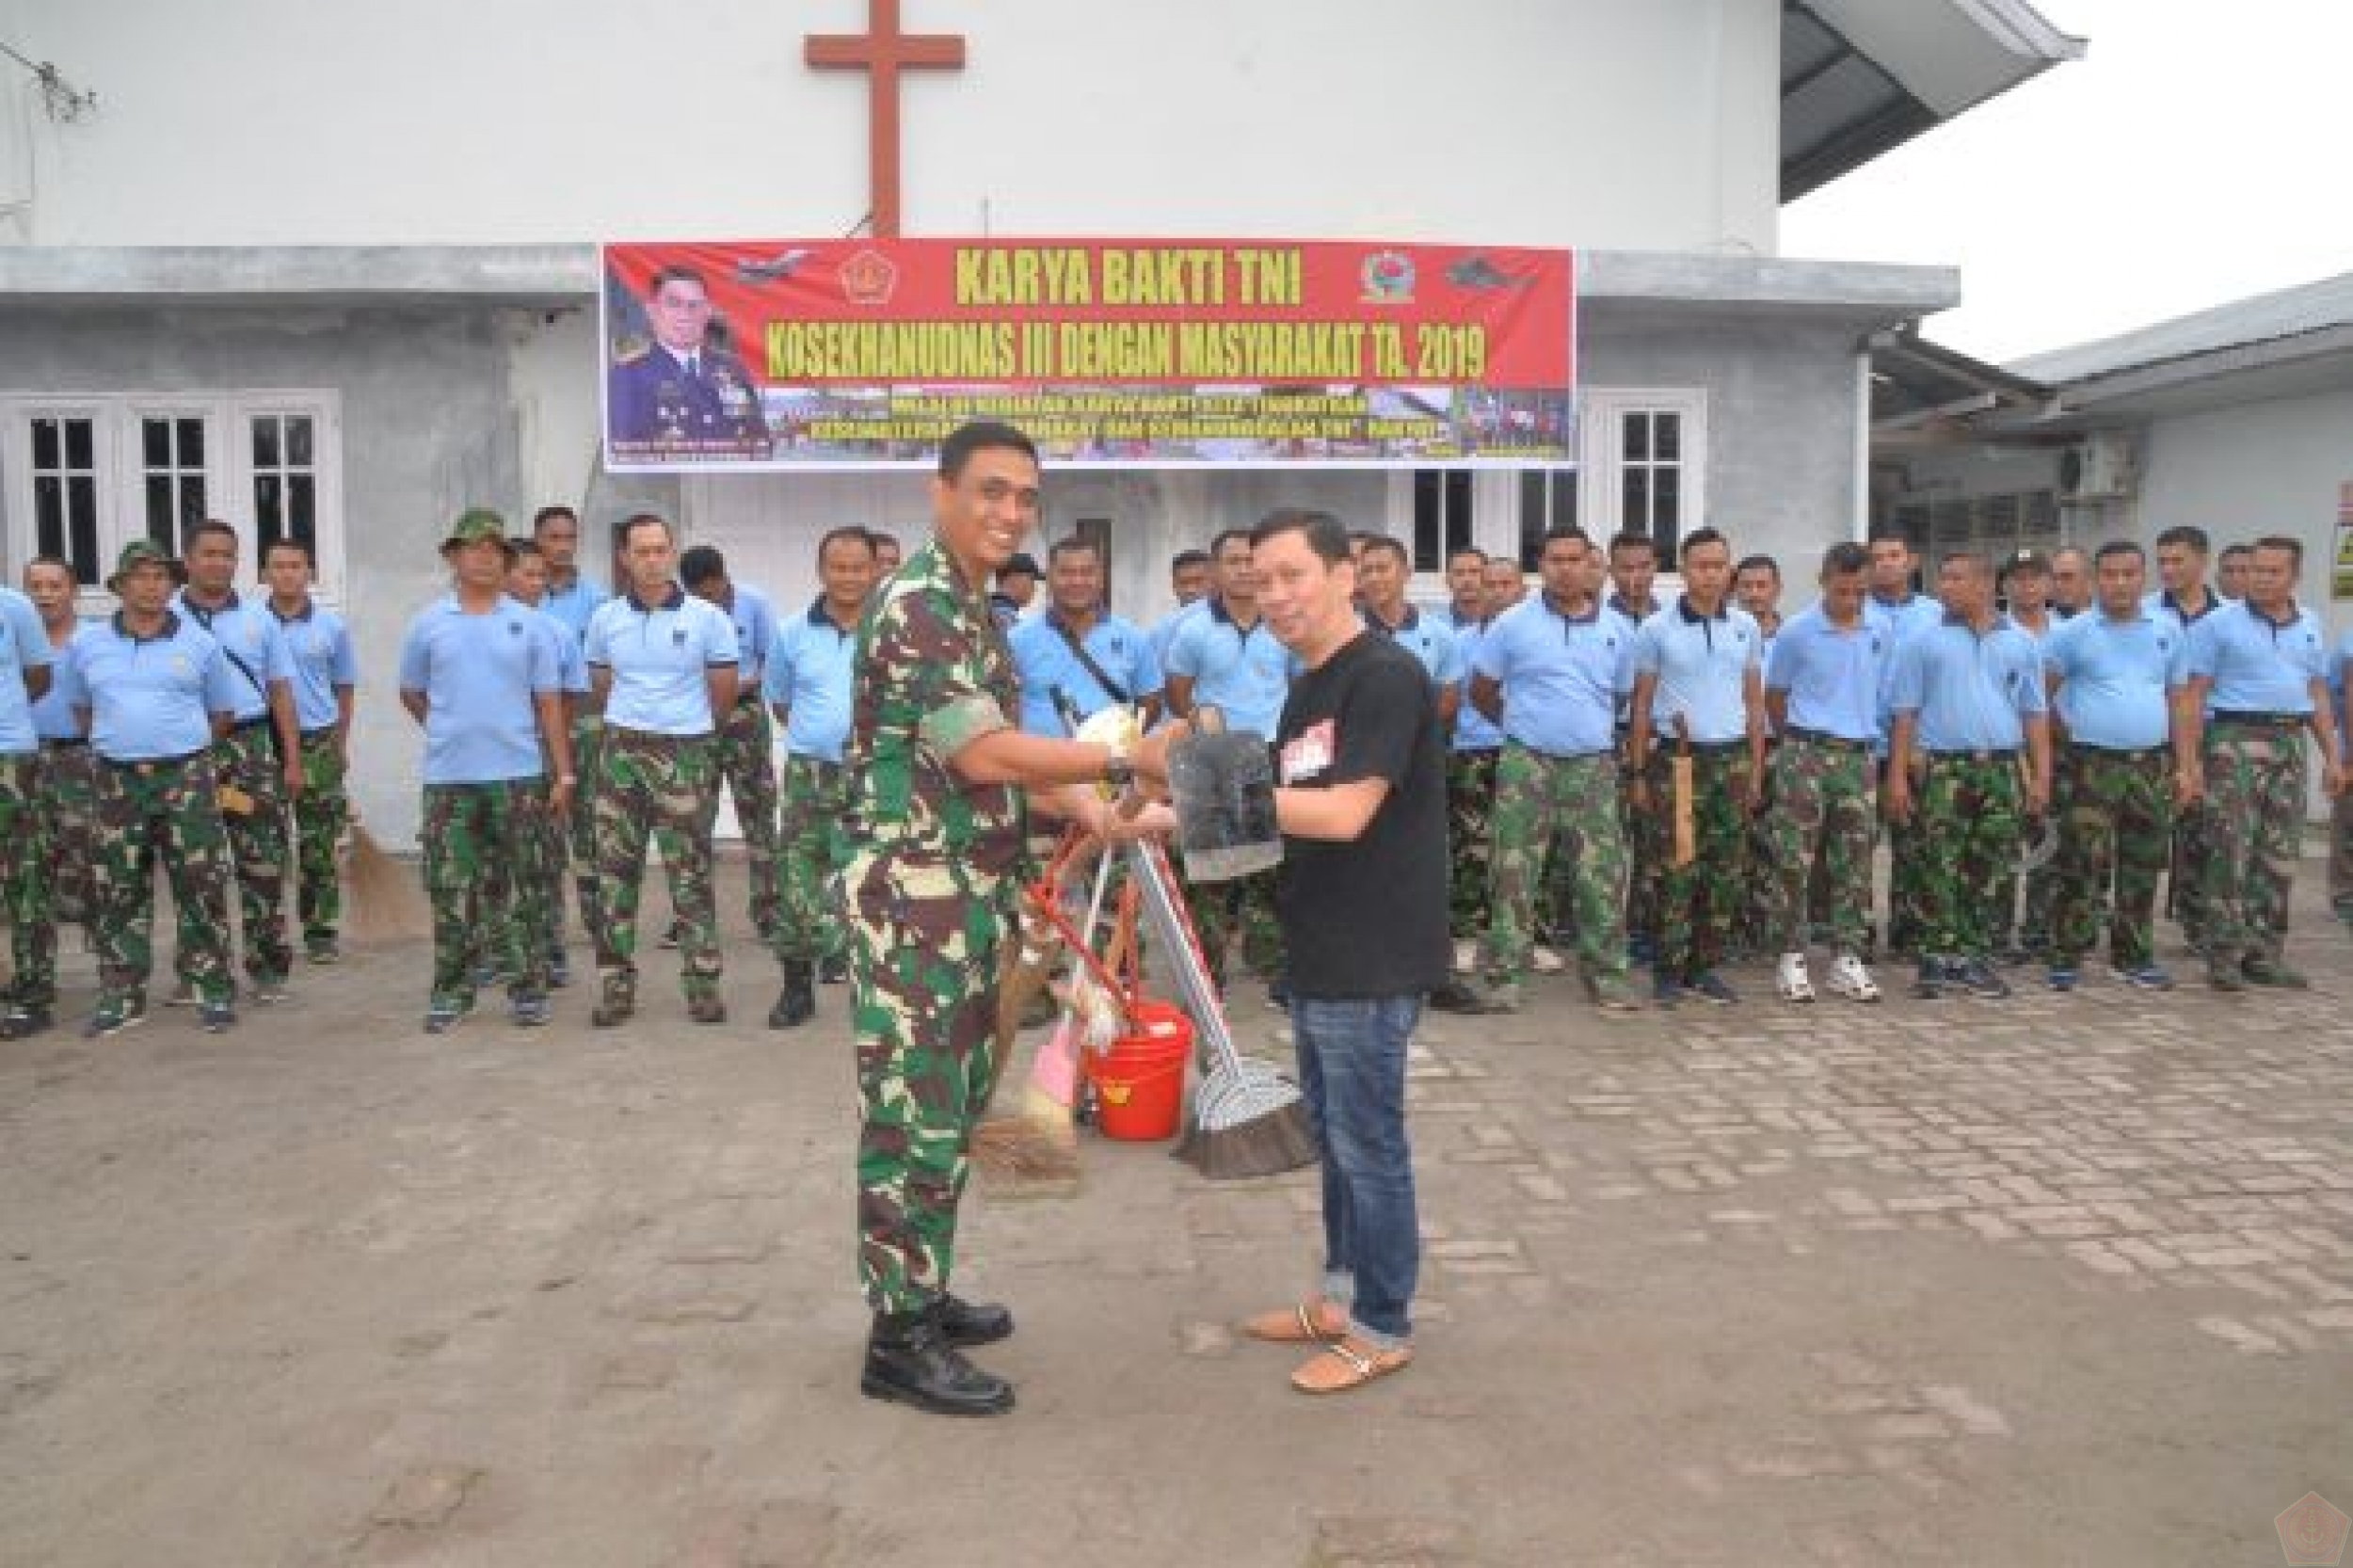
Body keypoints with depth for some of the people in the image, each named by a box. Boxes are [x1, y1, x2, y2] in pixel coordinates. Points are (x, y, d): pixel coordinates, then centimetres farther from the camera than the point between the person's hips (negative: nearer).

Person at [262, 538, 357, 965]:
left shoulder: (331, 625, 4)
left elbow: (344, 687, 13)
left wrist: (339, 744, 12)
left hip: (318, 742, 0)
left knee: (320, 844, 3)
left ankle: (322, 930, 11)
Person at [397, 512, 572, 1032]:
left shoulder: (531, 624, 4)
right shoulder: (428, 624, 5)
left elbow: (549, 703, 3)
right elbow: (411, 694, 17)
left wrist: (563, 774, -1)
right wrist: (449, 732, 12)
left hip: (518, 774, 0)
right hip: (448, 778, 1)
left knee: (522, 888, 4)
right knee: (452, 889, 4)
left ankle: (528, 989, 13)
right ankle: (451, 992, 14)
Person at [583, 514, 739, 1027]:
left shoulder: (708, 618, -2)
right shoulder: (605, 619, 7)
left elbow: (724, 693, 5)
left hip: (685, 755, -3)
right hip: (621, 753, 3)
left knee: (690, 873, -1)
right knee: (615, 872, 4)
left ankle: (702, 983, 7)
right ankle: (616, 985, 12)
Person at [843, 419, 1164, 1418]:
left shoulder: (974, 609, 16)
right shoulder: (917, 603, -15)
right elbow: (981, 755, -23)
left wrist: (1085, 806, 1)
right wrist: (1124, 762, -18)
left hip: (971, 901, 10)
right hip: (914, 900, -10)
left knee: (950, 1111, 16)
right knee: (914, 1116, -2)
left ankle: (923, 1293, 29)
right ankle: (898, 1339, 8)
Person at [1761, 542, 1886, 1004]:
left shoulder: (1879, 635, 7)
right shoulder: (1797, 631, -5)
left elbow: (1879, 692, 19)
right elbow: (1774, 697, 5)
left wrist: (1867, 734, 15)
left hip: (1859, 756, 4)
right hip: (1806, 755, -4)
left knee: (1854, 863, 7)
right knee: (1794, 861, -4)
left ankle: (1848, 959, 15)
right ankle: (1790, 958, 4)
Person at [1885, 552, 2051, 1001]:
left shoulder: (2020, 643, 12)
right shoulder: (1923, 642, 4)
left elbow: (2034, 714, 12)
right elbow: (1905, 714, 1)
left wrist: (2041, 775, 4)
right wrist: (1898, 777, -5)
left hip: (2002, 767, 2)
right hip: (1943, 766, -2)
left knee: (1988, 872, 5)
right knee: (1938, 869, -4)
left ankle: (1974, 959, 14)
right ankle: (1938, 960, 2)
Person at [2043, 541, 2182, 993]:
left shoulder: (2168, 630, 8)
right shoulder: (2073, 633, -3)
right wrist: (2065, 735, -2)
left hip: (2151, 764, 4)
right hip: (2091, 765, -4)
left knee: (2143, 867, 9)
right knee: (2083, 865, -7)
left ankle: (2134, 957, 20)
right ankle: (2067, 956, 0)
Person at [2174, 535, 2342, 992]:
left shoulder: (2310, 626, 13)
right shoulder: (2218, 624, -3)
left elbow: (2318, 695, 18)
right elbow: (2191, 697, -7)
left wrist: (2332, 756, 11)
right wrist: (2189, 762, -14)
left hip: (2290, 745, 5)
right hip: (2236, 741, -5)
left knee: (2279, 857, 7)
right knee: (2233, 853, -8)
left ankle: (2265, 954, 14)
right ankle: (2224, 957, -3)